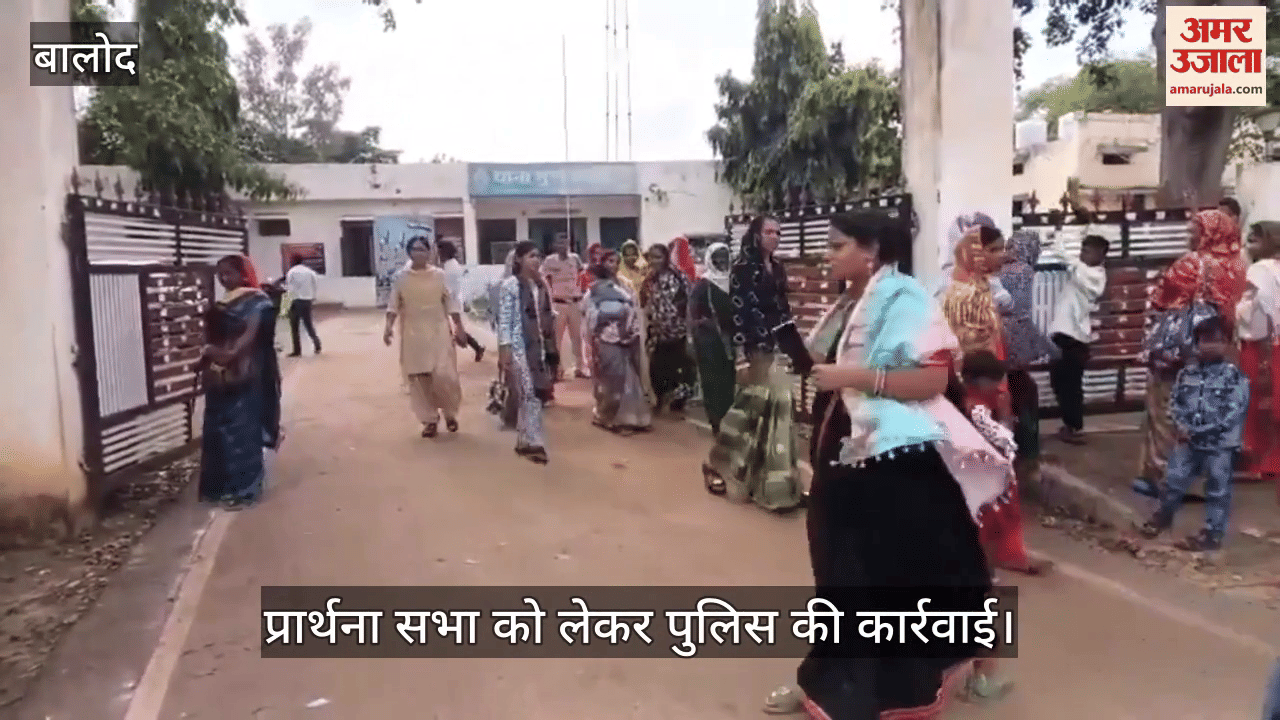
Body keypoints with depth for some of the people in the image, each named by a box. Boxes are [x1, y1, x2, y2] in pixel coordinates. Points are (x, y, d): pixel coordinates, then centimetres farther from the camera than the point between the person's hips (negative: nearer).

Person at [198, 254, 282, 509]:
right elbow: (214, 334, 15)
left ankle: (245, 488, 4)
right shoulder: (223, 304, 18)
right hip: (220, 376, 9)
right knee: (219, 429, 13)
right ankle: (221, 485, 24)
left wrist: (231, 353, -32)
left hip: (245, 375, -8)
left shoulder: (256, 301, -7)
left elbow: (252, 333, -19)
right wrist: (208, 351, -3)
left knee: (243, 429, -4)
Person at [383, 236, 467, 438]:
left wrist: (459, 327, 0)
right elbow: (393, 305, 1)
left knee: (443, 375, -8)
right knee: (420, 378, 2)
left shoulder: (439, 275, 1)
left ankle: (449, 412, 18)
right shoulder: (401, 278, 2)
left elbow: (451, 302, 3)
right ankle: (430, 419, 17)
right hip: (413, 334, 1)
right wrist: (389, 326, -14)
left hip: (439, 331, -1)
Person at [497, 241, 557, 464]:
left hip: (539, 346, 6)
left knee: (532, 394, 7)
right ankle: (533, 443, -3)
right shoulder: (510, 285, -7)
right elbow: (504, 319, -10)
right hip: (518, 346, -6)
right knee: (529, 395, -8)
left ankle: (524, 441, 17)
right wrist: (504, 348, -15)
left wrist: (551, 347, 13)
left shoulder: (542, 285, 11)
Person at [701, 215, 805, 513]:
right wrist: (740, 357, -19)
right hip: (755, 349, -7)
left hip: (776, 348, 7)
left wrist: (798, 350, 15)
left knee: (778, 407, 8)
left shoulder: (777, 269, 13)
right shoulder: (742, 268, -9)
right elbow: (737, 313, -14)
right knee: (768, 408, -7)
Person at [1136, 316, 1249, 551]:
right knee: (1173, 479, 13)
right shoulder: (1187, 372, 5)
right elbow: (1175, 401, 9)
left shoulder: (1235, 376, -11)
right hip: (1188, 441, 4)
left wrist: (1199, 432, -18)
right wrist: (1180, 425, -10)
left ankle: (1213, 533, 17)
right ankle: (1163, 515, 37)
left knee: (1218, 490, 7)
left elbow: (1233, 413, -16)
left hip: (1220, 445, -4)